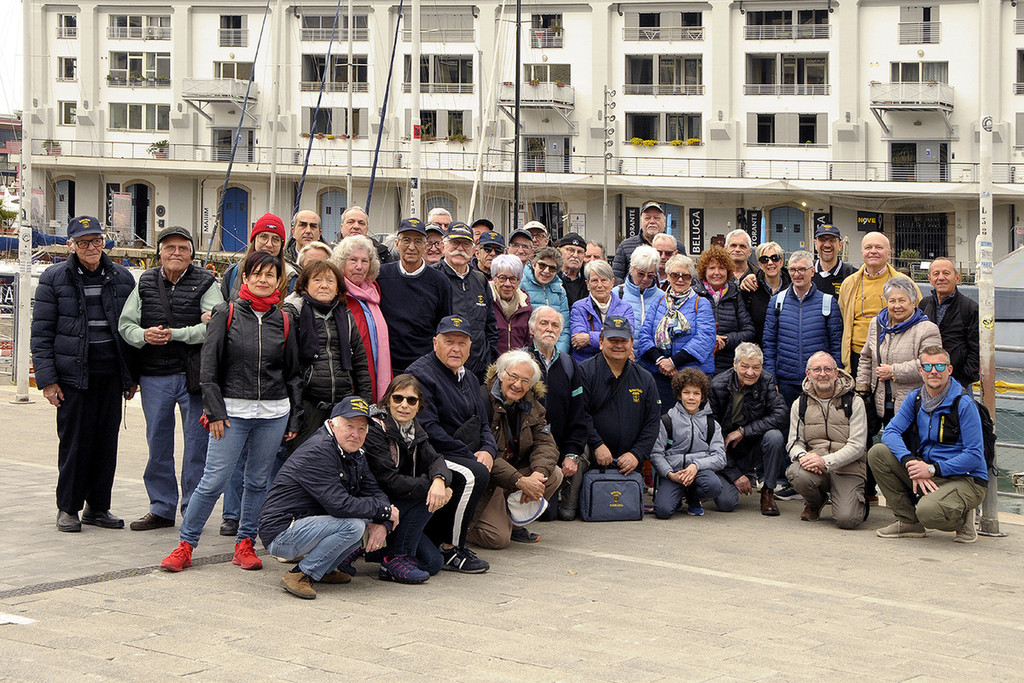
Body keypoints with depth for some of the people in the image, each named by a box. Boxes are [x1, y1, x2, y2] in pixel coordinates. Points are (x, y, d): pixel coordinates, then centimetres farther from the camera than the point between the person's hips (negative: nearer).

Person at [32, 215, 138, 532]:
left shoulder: (122, 278, 9)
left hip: (111, 374, 3)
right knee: (74, 440, -1)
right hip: (73, 373, -3)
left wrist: (133, 375, 11)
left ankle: (98, 506, 16)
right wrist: (47, 378, -7)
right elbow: (41, 333, 0)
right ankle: (68, 508, 11)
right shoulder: (54, 279, 0)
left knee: (107, 439, 5)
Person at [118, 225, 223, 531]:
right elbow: (125, 324, 9)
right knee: (158, 443, 10)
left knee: (197, 442, 1)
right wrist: (143, 335, -12)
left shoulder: (205, 283, -2)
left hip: (194, 375, -3)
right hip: (154, 377, 3)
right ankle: (161, 508, 21)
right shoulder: (145, 283, 9)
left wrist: (175, 334, -18)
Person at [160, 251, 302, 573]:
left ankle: (245, 544, 19)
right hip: (232, 411, -3)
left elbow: (293, 373, 13)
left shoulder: (284, 321, 7)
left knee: (258, 481, 8)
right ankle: (185, 544, 4)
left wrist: (294, 419, 9)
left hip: (273, 414, 3)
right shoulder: (226, 314, 0)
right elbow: (209, 368, -2)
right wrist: (215, 411, -8)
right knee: (214, 481, -6)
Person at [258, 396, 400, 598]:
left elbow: (374, 492, 8)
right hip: (281, 534, -10)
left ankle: (323, 569, 9)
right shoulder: (318, 453, -21)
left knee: (371, 519, 6)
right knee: (353, 525, -26)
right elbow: (340, 505, -28)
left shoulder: (354, 454, 10)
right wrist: (385, 510, -18)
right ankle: (299, 575, -15)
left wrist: (382, 523, -13)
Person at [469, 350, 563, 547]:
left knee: (554, 475, -14)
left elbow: (545, 443, -2)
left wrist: (539, 474, -25)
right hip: (484, 482, -7)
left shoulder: (532, 405, 6)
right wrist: (521, 481, -31)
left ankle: (512, 522, 3)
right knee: (497, 538, -22)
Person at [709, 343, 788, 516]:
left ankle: (768, 492, -11)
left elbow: (780, 416, -20)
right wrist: (735, 475, -17)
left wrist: (743, 431, -25)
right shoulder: (717, 386, -14)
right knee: (726, 502, -22)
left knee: (775, 436, -30)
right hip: (726, 453, -2)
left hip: (754, 449, 2)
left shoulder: (766, 382, -8)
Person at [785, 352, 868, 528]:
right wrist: (802, 456, -17)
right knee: (796, 473, -34)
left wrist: (825, 461, -22)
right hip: (814, 467, 3)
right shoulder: (800, 404, 11)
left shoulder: (854, 402, 0)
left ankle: (858, 501, 16)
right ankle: (814, 503, 4)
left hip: (847, 469, -3)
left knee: (847, 519, -25)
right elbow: (794, 442, 9)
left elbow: (856, 446, -7)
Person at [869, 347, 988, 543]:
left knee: (928, 511, -36)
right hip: (927, 474, 7)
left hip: (966, 479, -7)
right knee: (877, 453, -9)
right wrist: (910, 462, -21)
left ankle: (963, 518, 2)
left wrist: (933, 469, -22)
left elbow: (974, 456, -15)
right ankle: (908, 521, 0)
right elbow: (891, 431, -3)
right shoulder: (915, 398, 5)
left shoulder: (964, 404, -13)